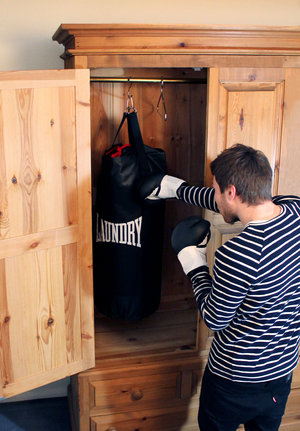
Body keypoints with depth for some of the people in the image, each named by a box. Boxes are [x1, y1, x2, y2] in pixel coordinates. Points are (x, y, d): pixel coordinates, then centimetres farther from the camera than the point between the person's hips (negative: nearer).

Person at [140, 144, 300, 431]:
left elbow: (215, 319, -17)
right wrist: (175, 188, 11)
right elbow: (236, 202, 4)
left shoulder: (236, 254, -33)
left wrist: (193, 260, -7)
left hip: (236, 378, -6)